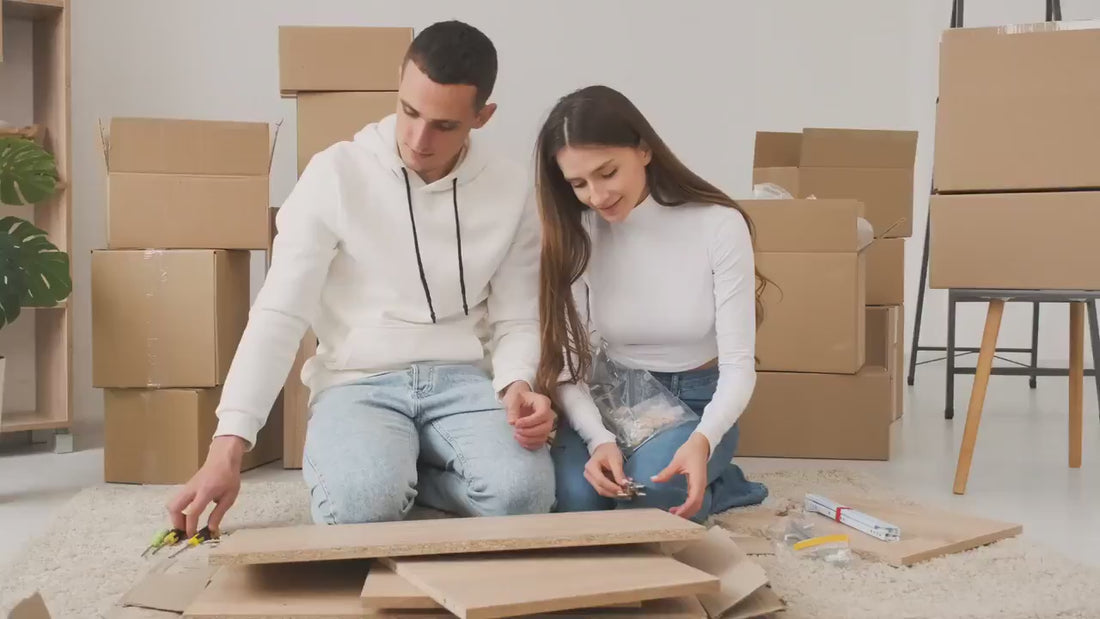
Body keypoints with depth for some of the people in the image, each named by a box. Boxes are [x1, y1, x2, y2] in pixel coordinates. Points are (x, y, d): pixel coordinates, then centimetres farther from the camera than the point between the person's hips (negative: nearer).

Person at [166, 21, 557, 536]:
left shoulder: (512, 190, 1)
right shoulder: (336, 173, -7)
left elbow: (516, 321, 6)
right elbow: (279, 315, -9)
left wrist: (518, 387, -18)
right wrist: (228, 448, -19)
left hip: (461, 380, 2)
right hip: (358, 382, -1)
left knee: (523, 492, -29)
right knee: (362, 503, -33)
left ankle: (399, 470, 1)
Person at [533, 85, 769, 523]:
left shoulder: (719, 225, -16)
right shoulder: (574, 236, -8)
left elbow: (738, 364, -16)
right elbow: (565, 365, -11)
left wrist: (702, 441, -36)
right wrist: (599, 439, -31)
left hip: (697, 401, -2)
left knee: (651, 491, -32)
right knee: (575, 496, -28)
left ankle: (713, 485, 1)